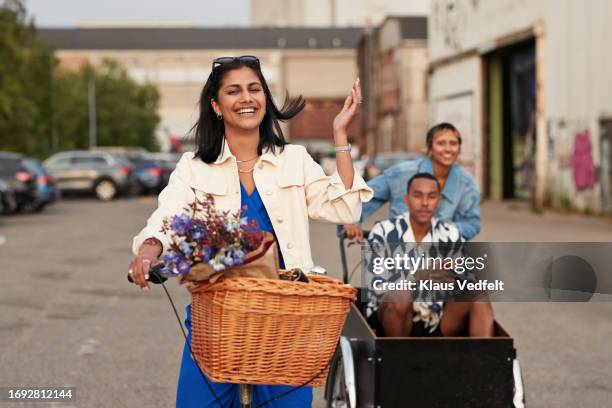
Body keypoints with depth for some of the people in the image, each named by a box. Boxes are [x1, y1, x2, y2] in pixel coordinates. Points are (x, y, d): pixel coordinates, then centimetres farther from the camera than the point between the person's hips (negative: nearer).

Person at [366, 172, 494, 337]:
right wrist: (416, 277, -33)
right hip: (392, 320, -4)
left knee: (478, 296, -18)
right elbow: (377, 286, -17)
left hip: (434, 322, 4)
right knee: (400, 295, -35)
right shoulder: (383, 233, -8)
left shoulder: (449, 235, 3)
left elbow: (470, 279, 0)